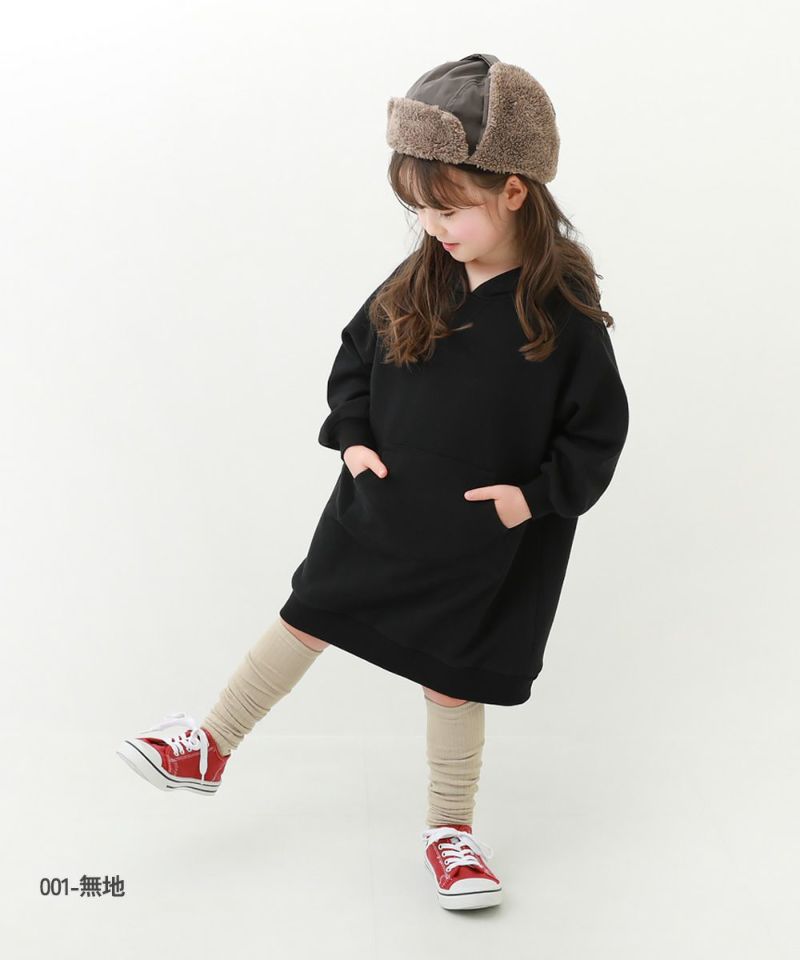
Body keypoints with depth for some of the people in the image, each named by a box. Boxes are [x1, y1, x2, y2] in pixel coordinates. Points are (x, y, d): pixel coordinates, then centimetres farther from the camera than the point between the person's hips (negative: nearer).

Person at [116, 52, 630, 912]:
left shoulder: (564, 315, -17)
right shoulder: (415, 286, -6)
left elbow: (597, 432, -11)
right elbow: (355, 353, 10)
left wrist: (533, 496, -18)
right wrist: (353, 435, -2)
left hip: (482, 541, -4)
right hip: (378, 511, 4)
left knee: (451, 674, 9)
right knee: (308, 619, 15)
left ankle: (451, 827, 30)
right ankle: (212, 747, 33)